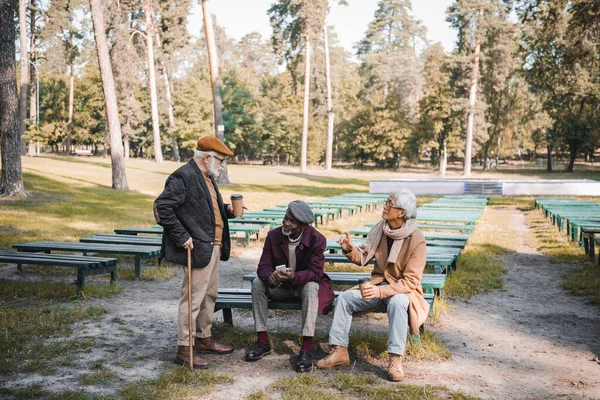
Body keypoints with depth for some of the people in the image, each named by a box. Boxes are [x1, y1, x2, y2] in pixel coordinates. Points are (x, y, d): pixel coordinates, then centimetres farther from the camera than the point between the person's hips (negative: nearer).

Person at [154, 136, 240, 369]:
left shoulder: (207, 178, 16)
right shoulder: (183, 177, -15)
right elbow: (162, 207, -22)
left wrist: (227, 210, 7)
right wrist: (181, 237, -21)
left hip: (214, 247, 10)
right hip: (198, 248, -10)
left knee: (210, 295, 19)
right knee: (193, 298, -4)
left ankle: (204, 339, 33)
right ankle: (184, 349, 5)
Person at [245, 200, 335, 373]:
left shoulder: (316, 239, -17)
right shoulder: (273, 236, -8)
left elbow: (315, 272, -22)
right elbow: (263, 266, -11)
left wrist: (295, 276, -43)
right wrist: (270, 276, -37)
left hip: (304, 284, -3)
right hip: (280, 286, 4)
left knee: (311, 287, -36)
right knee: (257, 283, -22)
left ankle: (306, 350, -39)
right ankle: (262, 342, -16)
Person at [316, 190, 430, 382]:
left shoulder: (416, 240, -20)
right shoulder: (380, 228, -3)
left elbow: (410, 281, -22)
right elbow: (364, 257, 4)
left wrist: (381, 291, -34)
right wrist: (350, 249, -18)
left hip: (403, 290, -5)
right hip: (378, 283, 6)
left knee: (397, 302, -39)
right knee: (344, 298, -14)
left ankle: (395, 359, -30)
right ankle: (340, 351, -5)